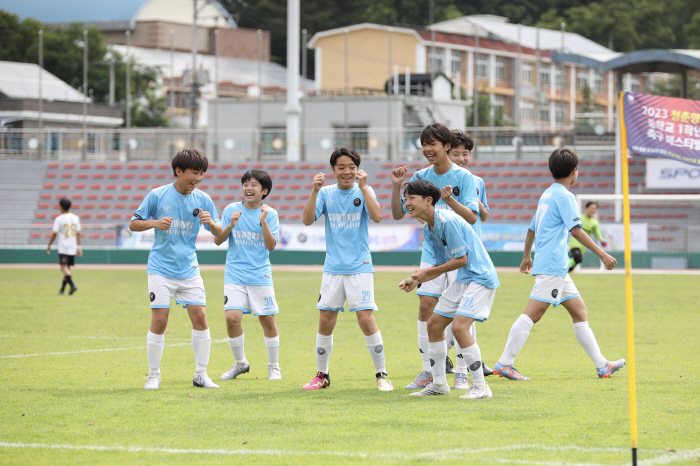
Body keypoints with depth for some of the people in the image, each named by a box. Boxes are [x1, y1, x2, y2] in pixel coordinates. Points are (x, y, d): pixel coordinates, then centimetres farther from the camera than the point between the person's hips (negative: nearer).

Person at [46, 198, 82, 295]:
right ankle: (62, 289, 20)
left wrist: (49, 246, 2)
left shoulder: (59, 219, -9)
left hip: (63, 248, -6)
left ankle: (72, 285, -29)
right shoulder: (75, 218, 6)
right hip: (72, 248, 6)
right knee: (67, 268, 14)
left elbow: (54, 234, -9)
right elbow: (78, 233, 8)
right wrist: (79, 247, 11)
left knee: (64, 267, -10)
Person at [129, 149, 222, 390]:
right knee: (159, 321, -8)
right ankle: (154, 375, 6)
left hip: (189, 269, 3)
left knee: (200, 317, -3)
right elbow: (133, 224, 2)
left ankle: (201, 374, 9)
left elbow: (220, 233, 6)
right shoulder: (157, 195, -6)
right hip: (161, 269, -3)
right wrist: (154, 223, -18)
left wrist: (211, 223, -16)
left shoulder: (202, 199, 2)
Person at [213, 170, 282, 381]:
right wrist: (231, 225, -15)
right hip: (235, 274, 1)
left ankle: (274, 367, 16)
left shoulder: (270, 213, 0)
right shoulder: (231, 210, 2)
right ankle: (240, 363, 9)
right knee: (232, 318, -12)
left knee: (267, 319, -1)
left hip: (260, 274, 0)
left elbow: (271, 245, -8)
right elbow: (217, 240, 1)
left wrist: (263, 221, -19)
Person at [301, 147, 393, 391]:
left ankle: (381, 375, -1)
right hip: (333, 268, 3)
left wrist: (362, 186, -20)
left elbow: (377, 216, -17)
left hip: (359, 267, -3)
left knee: (366, 319, -11)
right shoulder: (326, 193, 5)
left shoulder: (363, 191, 0)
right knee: (325, 321, 3)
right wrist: (314, 191, -16)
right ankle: (322, 375, 17)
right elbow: (307, 220, -6)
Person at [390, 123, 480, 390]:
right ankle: (428, 370, 5)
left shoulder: (463, 177, -7)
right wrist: (396, 187, -8)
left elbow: (472, 217, -14)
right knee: (426, 307, -3)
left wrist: (450, 200, -29)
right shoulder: (420, 177, 4)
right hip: (432, 252, 4)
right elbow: (398, 213, 7)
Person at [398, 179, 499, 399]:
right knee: (434, 323, 10)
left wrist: (427, 273, -13)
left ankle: (481, 387, -14)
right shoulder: (428, 230, 9)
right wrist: (417, 280, 2)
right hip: (462, 280, 10)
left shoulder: (447, 221, -20)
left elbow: (461, 259, -20)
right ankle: (439, 383, 21)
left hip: (480, 278, -10)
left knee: (459, 326, -21)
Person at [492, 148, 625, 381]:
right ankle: (504, 363, -15)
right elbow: (575, 229, -18)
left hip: (558, 269, 10)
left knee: (580, 311, 11)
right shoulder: (564, 195, -9)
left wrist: (526, 256, 40)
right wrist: (602, 254, -18)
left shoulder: (547, 194, 18)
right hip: (552, 265, -10)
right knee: (533, 313, -13)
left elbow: (532, 228, 27)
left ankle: (602, 365, 13)